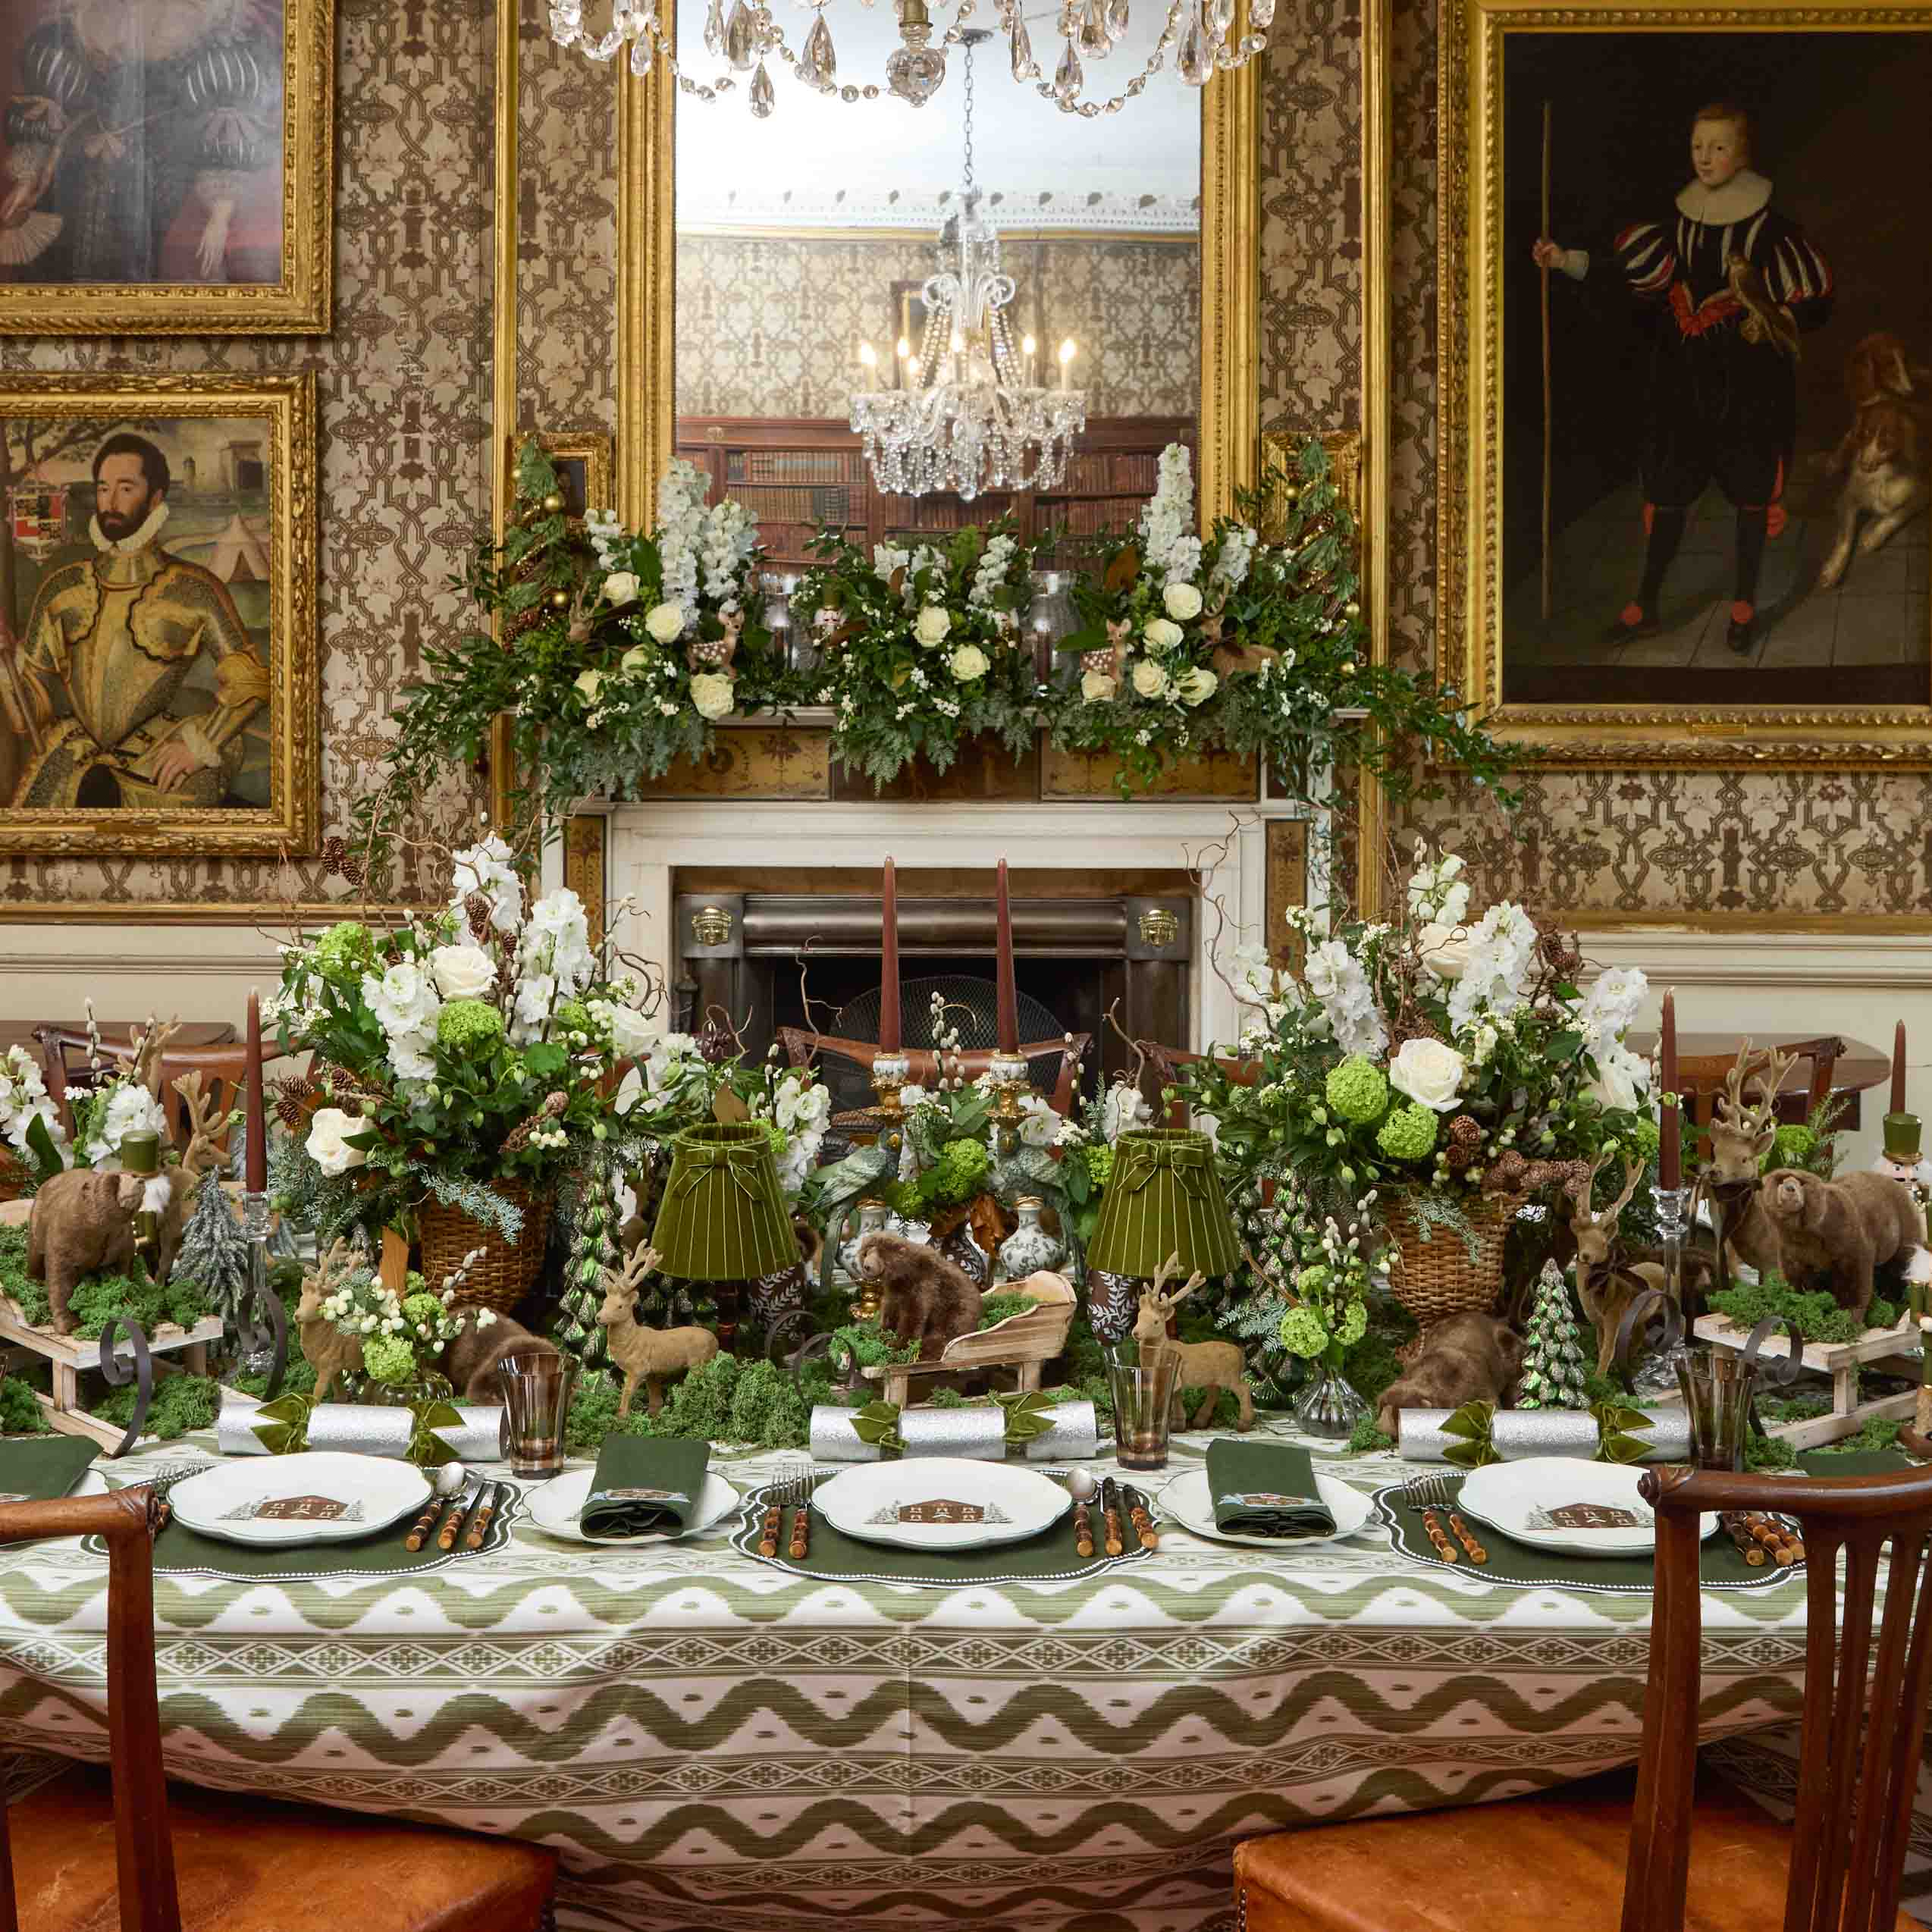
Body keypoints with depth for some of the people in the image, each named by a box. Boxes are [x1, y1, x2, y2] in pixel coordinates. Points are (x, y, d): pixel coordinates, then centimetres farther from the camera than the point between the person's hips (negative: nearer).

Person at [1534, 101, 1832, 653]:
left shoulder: (1769, 225, -8)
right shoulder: (1676, 221, 3)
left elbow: (1815, 298, -4)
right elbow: (1630, 275, 7)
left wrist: (1773, 321, -19)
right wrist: (1566, 260, -4)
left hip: (1749, 383, -3)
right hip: (1683, 379, 3)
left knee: (1750, 490, 6)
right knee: (1667, 488, 7)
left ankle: (1745, 604, 20)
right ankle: (1645, 606, 17)